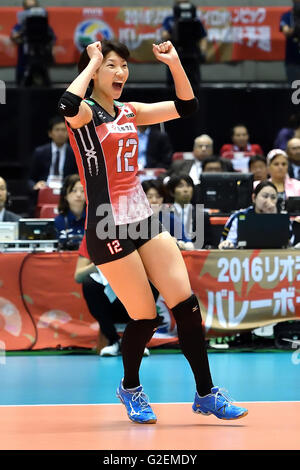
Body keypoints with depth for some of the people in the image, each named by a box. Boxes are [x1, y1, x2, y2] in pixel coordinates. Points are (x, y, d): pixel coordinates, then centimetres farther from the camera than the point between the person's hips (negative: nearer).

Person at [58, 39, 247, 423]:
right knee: (145, 318, -3)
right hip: (108, 229, -7)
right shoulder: (86, 113, -8)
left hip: (143, 220, 7)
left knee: (187, 305, -1)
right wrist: (93, 62, -20)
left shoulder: (129, 112, 13)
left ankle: (206, 394, 8)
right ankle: (130, 388, 25)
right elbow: (68, 105, -33)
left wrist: (174, 62, 3)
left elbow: (185, 106, 16)